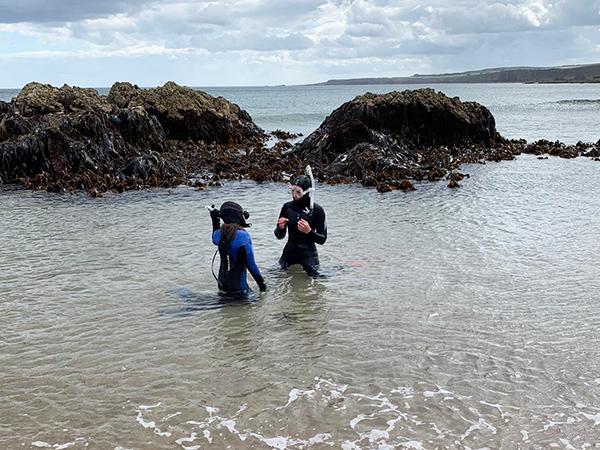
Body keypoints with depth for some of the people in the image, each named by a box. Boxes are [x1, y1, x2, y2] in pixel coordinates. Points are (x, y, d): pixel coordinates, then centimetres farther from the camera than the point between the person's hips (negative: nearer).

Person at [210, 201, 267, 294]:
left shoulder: (220, 233, -2)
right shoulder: (242, 235, -21)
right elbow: (250, 263, -20)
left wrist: (215, 221, 20)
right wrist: (261, 282, -10)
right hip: (238, 286, -7)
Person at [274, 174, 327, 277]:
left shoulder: (317, 210, -9)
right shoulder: (287, 207, 0)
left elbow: (322, 239, -7)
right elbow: (279, 236, 8)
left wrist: (309, 231, -25)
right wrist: (280, 228, -14)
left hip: (308, 253, -3)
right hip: (289, 252, 3)